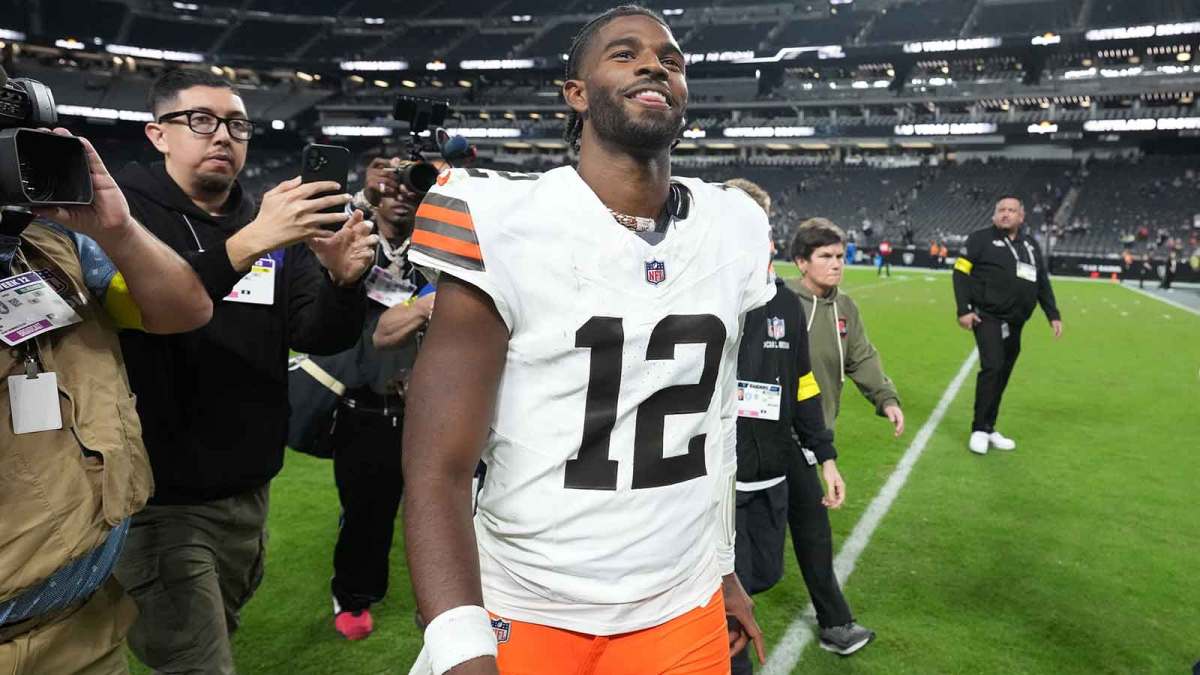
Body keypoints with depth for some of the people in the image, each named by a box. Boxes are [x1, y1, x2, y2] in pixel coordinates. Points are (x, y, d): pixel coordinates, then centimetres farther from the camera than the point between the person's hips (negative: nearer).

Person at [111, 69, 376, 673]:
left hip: (247, 491, 6)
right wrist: (244, 245, -36)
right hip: (158, 497, -5)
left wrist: (342, 281, -22)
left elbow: (320, 336, -2)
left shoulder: (275, 225, 9)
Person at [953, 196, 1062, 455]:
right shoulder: (982, 238, 0)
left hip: (1014, 324, 6)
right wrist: (964, 309, -13)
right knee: (992, 368, -17)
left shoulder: (1031, 246, 17)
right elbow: (961, 272, -4)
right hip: (987, 317, -6)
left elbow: (1043, 283, 22)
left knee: (1001, 375, 8)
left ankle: (988, 429, 18)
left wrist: (1053, 315, 15)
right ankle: (980, 430, -8)